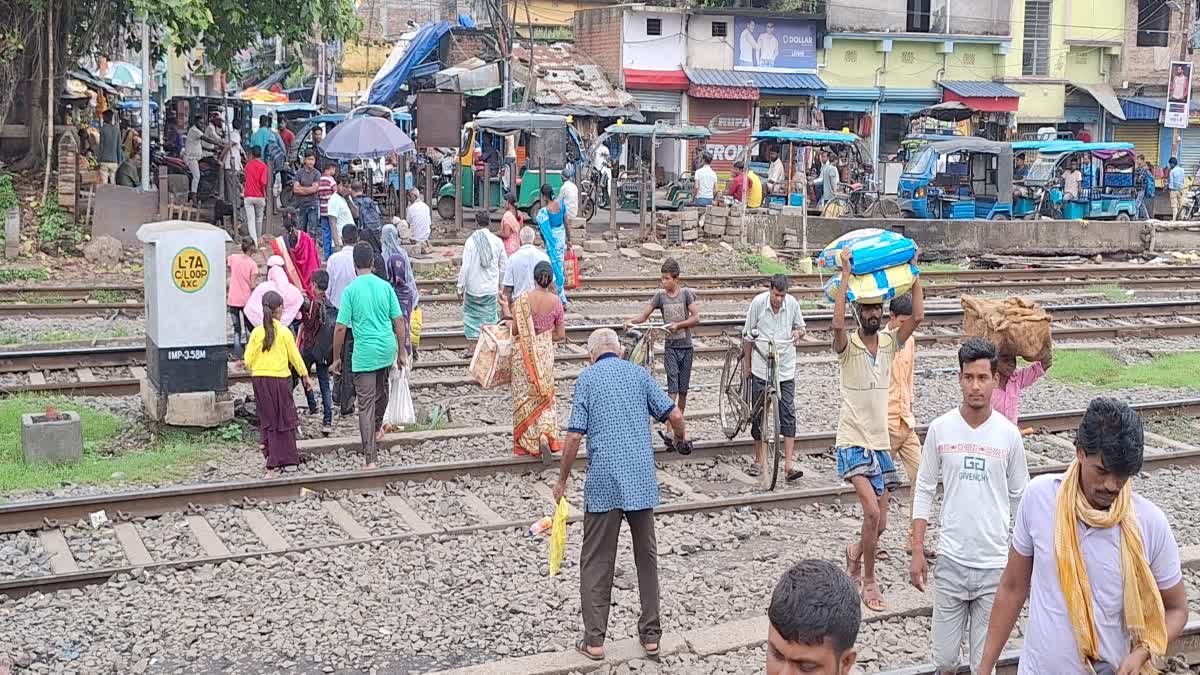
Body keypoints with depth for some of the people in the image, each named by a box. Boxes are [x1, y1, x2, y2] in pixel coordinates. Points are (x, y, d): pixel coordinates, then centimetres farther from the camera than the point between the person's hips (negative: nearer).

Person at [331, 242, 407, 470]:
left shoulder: (351, 290, -10)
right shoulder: (385, 286, 1)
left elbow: (341, 328, -10)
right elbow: (399, 320, 3)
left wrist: (336, 358, 0)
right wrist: (401, 352, 13)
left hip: (364, 353, -4)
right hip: (387, 349, 4)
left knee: (366, 404, -3)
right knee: (381, 391, 29)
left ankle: (370, 459, -7)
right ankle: (377, 429, 52)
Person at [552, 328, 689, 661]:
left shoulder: (586, 378, 1)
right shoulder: (639, 373, 8)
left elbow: (575, 435, -6)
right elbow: (674, 415, 2)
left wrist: (562, 481, 4)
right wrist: (681, 437, 25)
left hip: (603, 483, -2)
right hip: (642, 479, 3)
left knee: (596, 562, 6)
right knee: (646, 556, 14)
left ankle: (594, 640, 7)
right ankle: (650, 634, 18)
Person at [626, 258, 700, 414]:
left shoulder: (686, 293, -4)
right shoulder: (660, 296, 0)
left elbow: (696, 318, -7)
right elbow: (644, 315, 0)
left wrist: (678, 325, -20)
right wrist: (631, 321, -19)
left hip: (686, 346, 0)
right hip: (670, 346, 0)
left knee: (683, 389, 7)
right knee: (672, 387, -11)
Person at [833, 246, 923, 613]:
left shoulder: (889, 341, 4)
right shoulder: (848, 346, -8)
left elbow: (917, 316, -11)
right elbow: (837, 324, -31)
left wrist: (913, 271, -12)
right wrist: (846, 273, -29)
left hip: (880, 442, 5)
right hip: (852, 442, -5)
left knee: (879, 523, 9)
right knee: (872, 511, -21)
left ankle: (856, 552, 41)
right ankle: (869, 580, -4)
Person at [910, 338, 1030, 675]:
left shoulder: (1009, 434, -4)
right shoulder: (940, 429, -3)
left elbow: (1020, 496, 5)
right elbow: (924, 492, 3)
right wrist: (917, 552, -1)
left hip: (995, 562, 0)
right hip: (951, 559, 1)